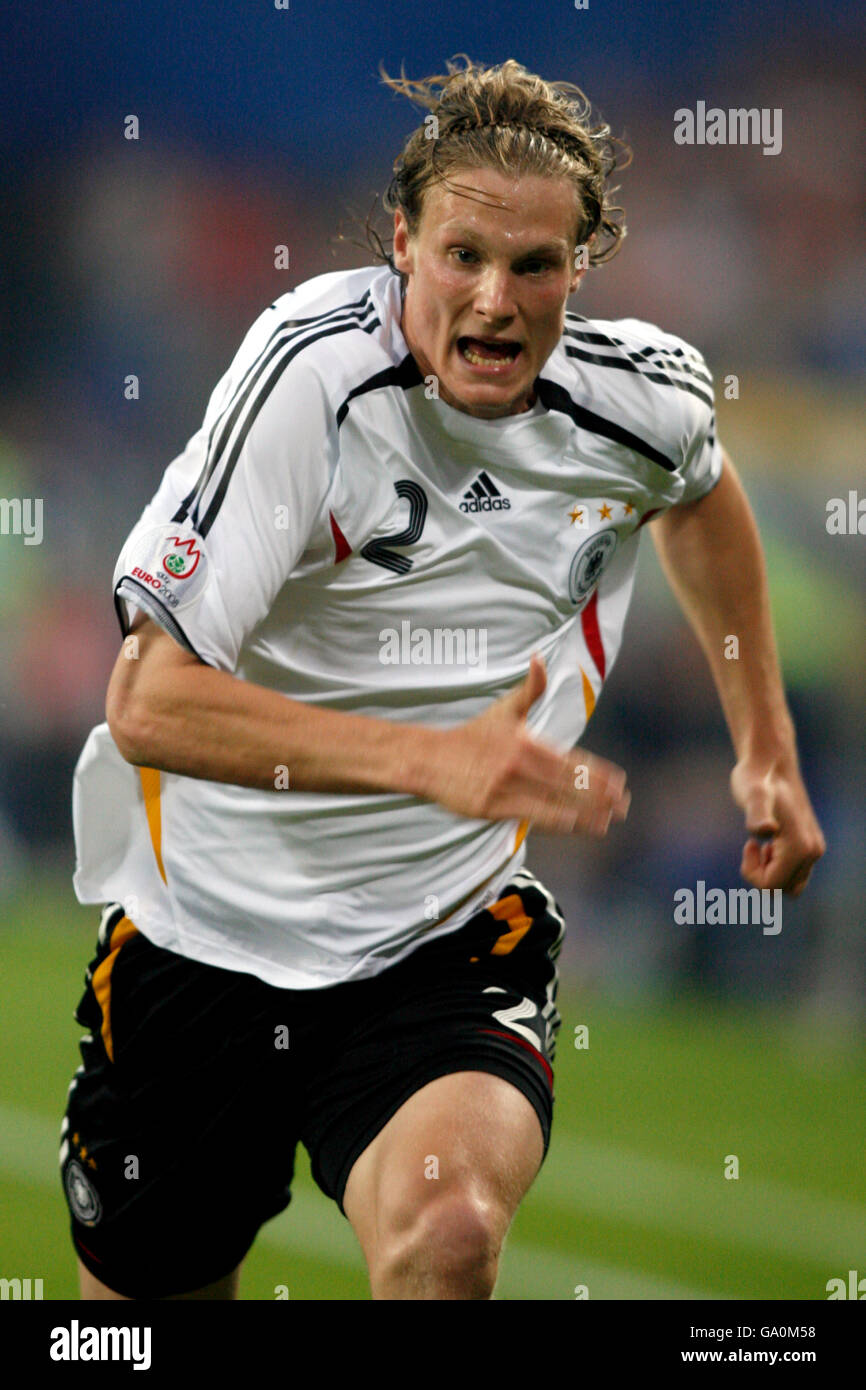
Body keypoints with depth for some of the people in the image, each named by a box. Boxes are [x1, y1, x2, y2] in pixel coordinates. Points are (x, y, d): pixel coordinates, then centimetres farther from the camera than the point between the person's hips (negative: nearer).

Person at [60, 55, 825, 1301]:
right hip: (206, 931, -1)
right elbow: (150, 704, -25)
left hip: (450, 944, 1)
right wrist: (436, 759, -33)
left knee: (449, 1225, -30)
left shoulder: (647, 396, -6)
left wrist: (767, 747, 23)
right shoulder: (312, 371, -20)